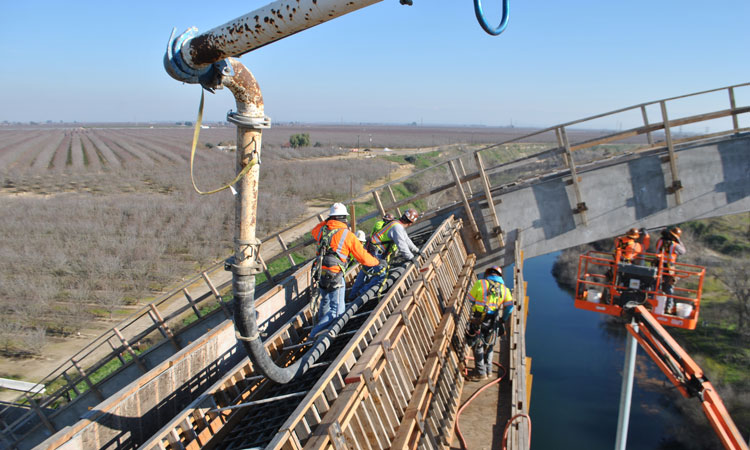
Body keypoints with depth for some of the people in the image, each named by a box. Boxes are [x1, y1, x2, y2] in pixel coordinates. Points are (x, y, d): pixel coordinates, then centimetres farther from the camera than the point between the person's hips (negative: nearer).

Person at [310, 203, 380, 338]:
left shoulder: (321, 230, 3)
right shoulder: (348, 235, -11)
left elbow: (314, 231, 31)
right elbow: (363, 257, -6)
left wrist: (327, 221, 24)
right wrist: (376, 262, 12)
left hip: (320, 274, 7)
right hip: (335, 276, -7)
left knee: (325, 301, 30)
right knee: (337, 311, -1)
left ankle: (321, 324, 47)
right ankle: (314, 334, -8)